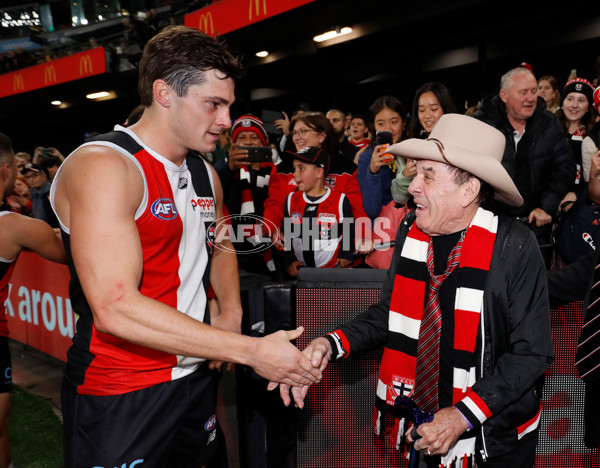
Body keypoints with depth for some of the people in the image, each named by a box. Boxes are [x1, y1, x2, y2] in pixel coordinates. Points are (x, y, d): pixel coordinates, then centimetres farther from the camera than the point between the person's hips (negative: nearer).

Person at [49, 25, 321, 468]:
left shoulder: (205, 174, 7)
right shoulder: (102, 165, -19)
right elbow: (116, 308, -28)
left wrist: (231, 314, 4)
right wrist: (251, 351, -26)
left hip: (197, 376, 8)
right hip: (119, 397, -7)